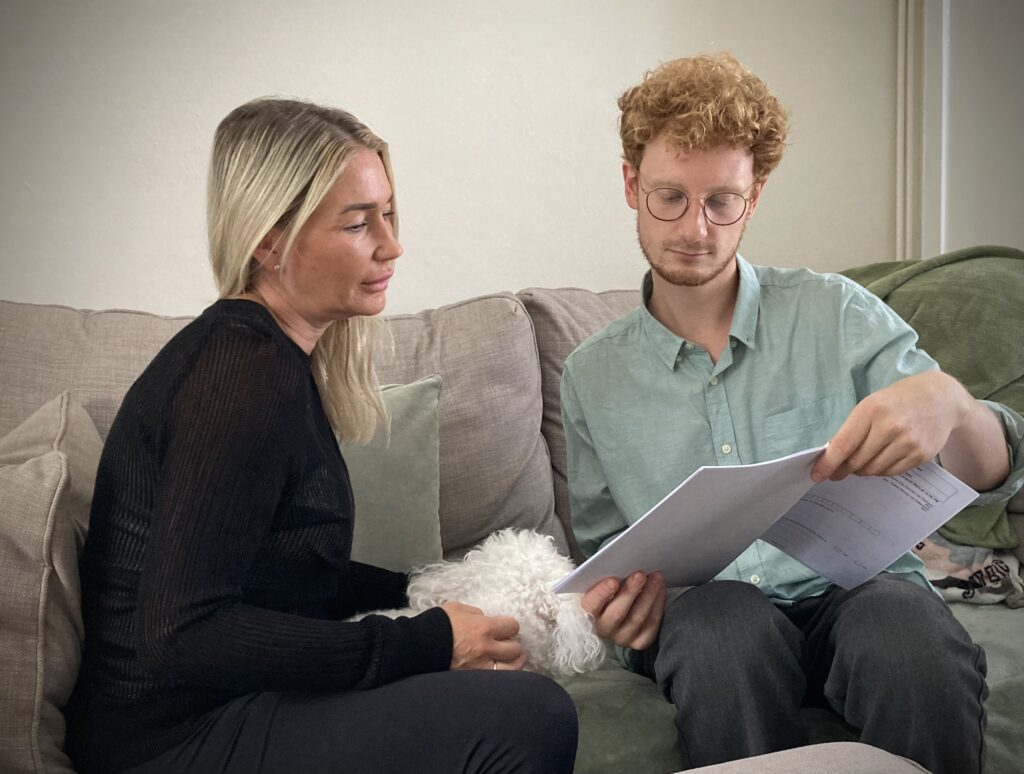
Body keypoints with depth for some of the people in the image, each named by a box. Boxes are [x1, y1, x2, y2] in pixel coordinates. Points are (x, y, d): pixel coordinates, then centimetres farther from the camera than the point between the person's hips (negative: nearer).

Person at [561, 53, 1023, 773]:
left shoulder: (835, 313, 6)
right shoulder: (592, 376, 11)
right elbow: (605, 547, 18)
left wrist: (949, 404, -23)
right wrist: (624, 603, -7)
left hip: (859, 584, 0)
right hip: (703, 609, 0)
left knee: (910, 630, -35)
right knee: (722, 618, -36)